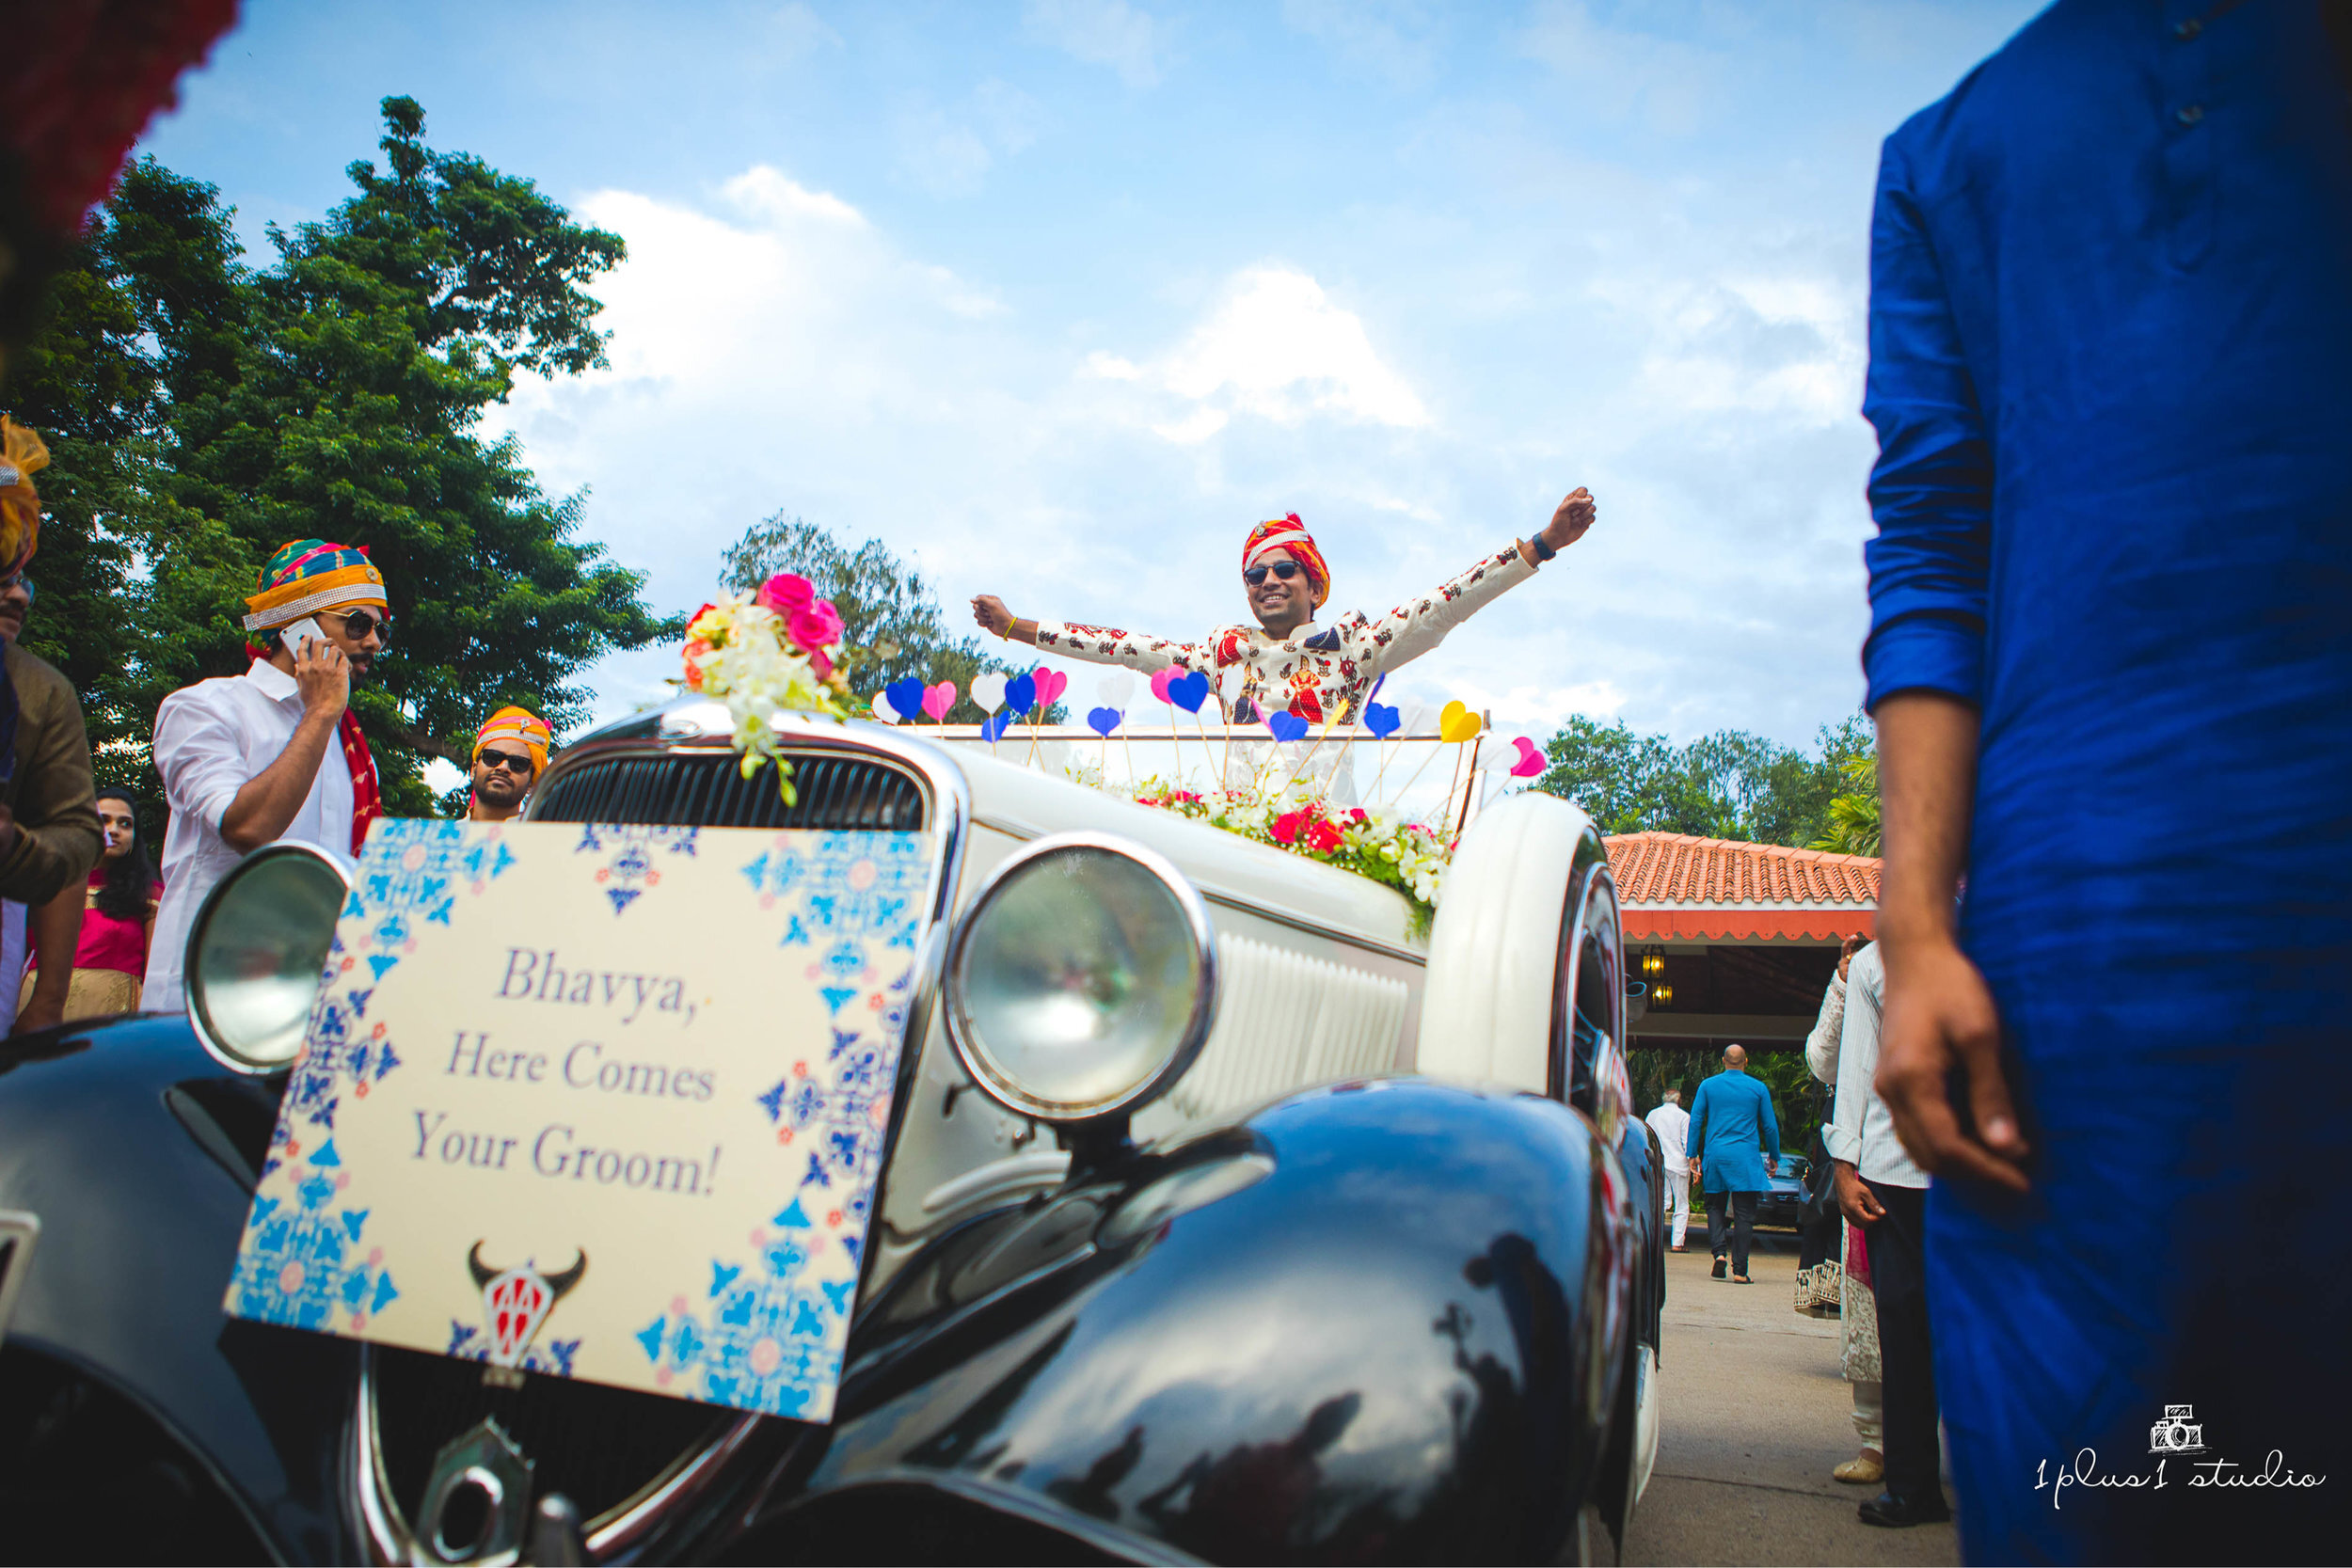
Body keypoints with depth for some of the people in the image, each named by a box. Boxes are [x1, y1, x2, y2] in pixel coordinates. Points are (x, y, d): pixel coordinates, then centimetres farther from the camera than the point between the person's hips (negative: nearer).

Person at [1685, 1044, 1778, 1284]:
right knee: (1743, 1214, 0)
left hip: (1714, 1156, 2)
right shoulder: (1758, 1088, 3)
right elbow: (1770, 1126, 6)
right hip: (1745, 1159, -2)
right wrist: (1774, 1157, 18)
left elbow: (1695, 1121, 5)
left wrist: (1693, 1154, 11)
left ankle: (1719, 1252, -6)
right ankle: (1739, 1270, -3)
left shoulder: (1708, 1085, 6)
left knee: (1715, 1207, 14)